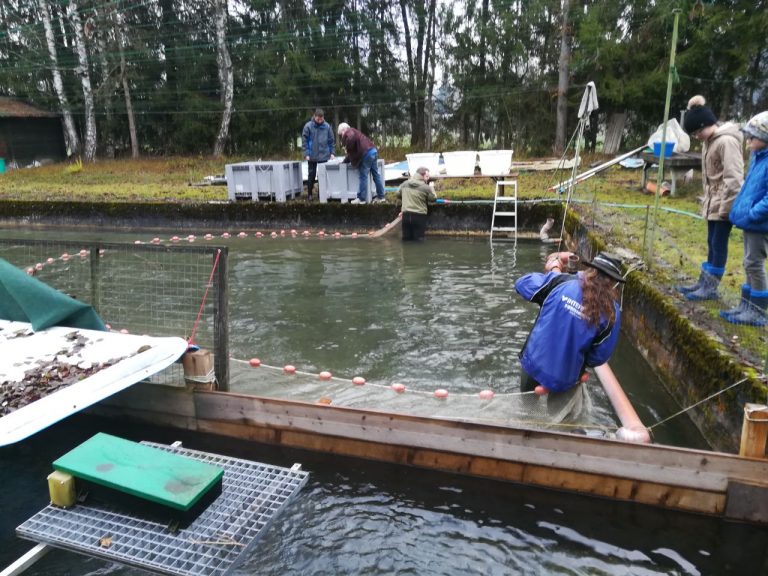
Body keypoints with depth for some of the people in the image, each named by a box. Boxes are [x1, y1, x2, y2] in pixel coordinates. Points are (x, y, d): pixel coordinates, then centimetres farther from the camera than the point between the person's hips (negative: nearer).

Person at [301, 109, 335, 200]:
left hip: (324, 156, 1)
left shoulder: (327, 126, 0)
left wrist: (332, 152, -1)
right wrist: (306, 154, -9)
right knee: (311, 175, 6)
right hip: (312, 157, -1)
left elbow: (331, 140, 5)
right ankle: (309, 194, 17)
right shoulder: (308, 126, -6)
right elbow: (304, 141, -4)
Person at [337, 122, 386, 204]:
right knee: (376, 175, 12)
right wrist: (346, 160, 30)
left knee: (363, 177, -4)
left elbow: (351, 139, -25)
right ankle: (380, 196, 18)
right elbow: (354, 150, 33)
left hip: (366, 154, -10)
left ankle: (361, 199, -1)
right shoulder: (354, 132, 31)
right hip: (373, 151, 10)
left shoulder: (348, 133, 1)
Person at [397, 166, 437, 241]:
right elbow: (434, 198, 2)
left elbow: (398, 194, 16)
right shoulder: (426, 187, -11)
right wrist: (432, 187, 18)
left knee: (406, 239, 14)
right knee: (419, 240, 5)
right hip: (419, 216, -4)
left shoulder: (404, 184, 3)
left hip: (406, 215, 4)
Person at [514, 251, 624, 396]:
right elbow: (600, 356, -2)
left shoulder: (561, 281, -11)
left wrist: (553, 272, 17)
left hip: (533, 364, 0)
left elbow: (521, 284, 2)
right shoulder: (612, 312, -10)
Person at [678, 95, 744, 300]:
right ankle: (704, 282, 22)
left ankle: (711, 288, 4)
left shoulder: (727, 141, -19)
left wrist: (727, 206, -21)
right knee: (712, 243, 14)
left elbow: (733, 178, -22)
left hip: (723, 203, -9)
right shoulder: (710, 140, 11)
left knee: (718, 244, -2)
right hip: (713, 202, 9)